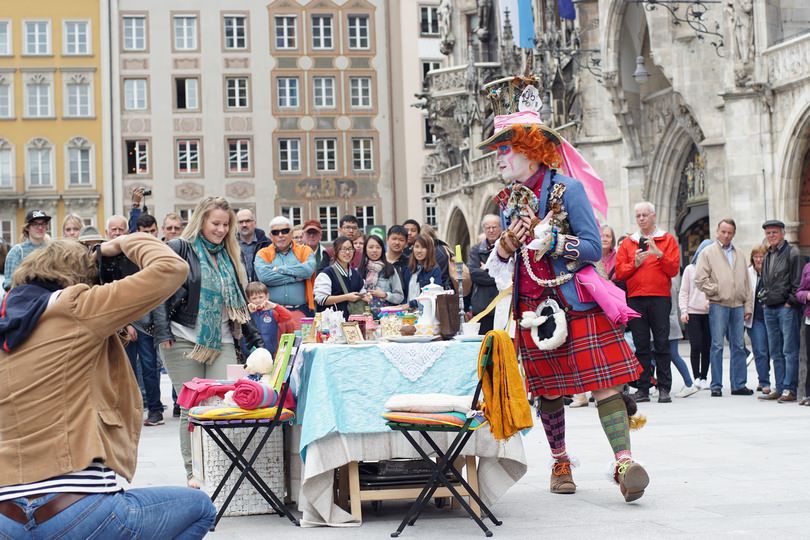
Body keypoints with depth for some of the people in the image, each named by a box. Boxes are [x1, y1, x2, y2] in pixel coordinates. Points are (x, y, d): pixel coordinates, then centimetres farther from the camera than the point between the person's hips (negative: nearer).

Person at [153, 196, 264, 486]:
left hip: (221, 341, 4)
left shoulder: (229, 255, 17)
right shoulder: (179, 249, -1)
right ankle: (194, 471, 8)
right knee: (191, 408, -1)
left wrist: (254, 338, 18)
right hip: (185, 340, -4)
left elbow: (239, 301, 23)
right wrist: (163, 332, -16)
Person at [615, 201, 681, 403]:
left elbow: (674, 269, -2)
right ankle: (643, 388, 5)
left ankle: (664, 389, -1)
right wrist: (635, 263, -9)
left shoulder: (668, 240, 9)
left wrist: (658, 253, -13)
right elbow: (620, 272, 7)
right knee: (641, 345, 2)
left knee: (662, 343, -4)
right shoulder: (627, 243, 15)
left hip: (660, 297, -2)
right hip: (635, 298, 2)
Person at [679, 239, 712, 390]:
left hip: (709, 313, 1)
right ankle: (696, 377, 0)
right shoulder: (690, 269, 7)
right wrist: (683, 311, -1)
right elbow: (683, 292, 7)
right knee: (696, 345, -7)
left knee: (707, 346, 3)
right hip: (693, 313, -1)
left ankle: (703, 378, 11)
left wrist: (712, 301, -18)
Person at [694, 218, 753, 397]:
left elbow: (746, 282, 18)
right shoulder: (708, 253, 3)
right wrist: (716, 290, -9)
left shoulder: (739, 255, 18)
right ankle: (716, 386, 0)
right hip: (718, 305, -5)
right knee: (717, 346, -4)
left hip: (738, 305, 5)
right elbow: (700, 279, -4)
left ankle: (739, 384, 11)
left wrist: (748, 306, 11)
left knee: (738, 346, 6)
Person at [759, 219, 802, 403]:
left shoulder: (792, 253, -4)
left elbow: (797, 281, -9)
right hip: (769, 309, 8)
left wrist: (790, 302, -13)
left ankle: (789, 389, -10)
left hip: (787, 307, -8)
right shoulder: (768, 257, 18)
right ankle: (780, 389, 11)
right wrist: (764, 298, 13)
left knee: (790, 351, -8)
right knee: (776, 352, 8)